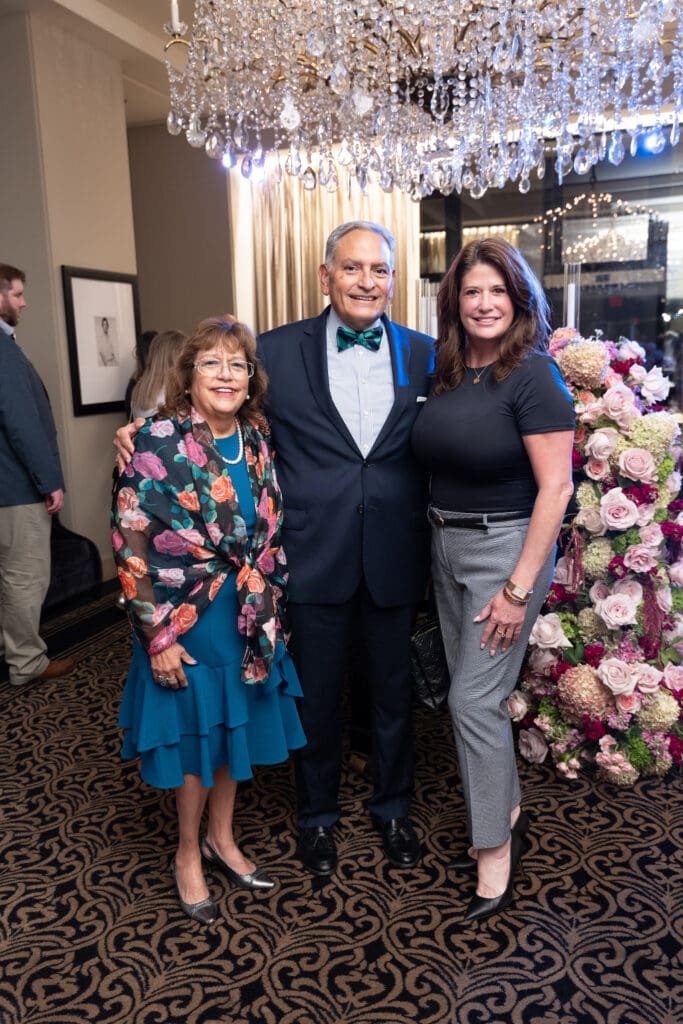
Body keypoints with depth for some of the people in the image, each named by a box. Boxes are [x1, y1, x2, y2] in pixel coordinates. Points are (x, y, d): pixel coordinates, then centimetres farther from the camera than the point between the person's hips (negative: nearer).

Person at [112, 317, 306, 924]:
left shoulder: (257, 442, 1)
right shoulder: (159, 443, -15)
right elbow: (131, 545, -16)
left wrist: (271, 610, 9)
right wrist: (158, 636, -17)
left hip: (251, 620, 5)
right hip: (186, 623, -5)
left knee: (236, 724, 18)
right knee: (195, 732, 10)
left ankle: (222, 837, 42)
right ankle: (188, 854, 36)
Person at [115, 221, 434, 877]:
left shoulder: (423, 354, 3)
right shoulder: (278, 351, -2)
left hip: (394, 557, 2)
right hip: (314, 557, -1)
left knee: (393, 688, 17)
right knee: (316, 694, 14)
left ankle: (392, 807, 43)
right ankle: (317, 815, 40)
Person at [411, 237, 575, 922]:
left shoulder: (533, 375, -13)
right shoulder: (446, 373, 6)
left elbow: (555, 488, -18)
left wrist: (518, 589, -20)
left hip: (505, 548, -7)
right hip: (445, 544, 7)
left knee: (473, 698, -5)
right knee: (472, 689, 14)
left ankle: (495, 850, 16)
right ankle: (507, 814, 35)